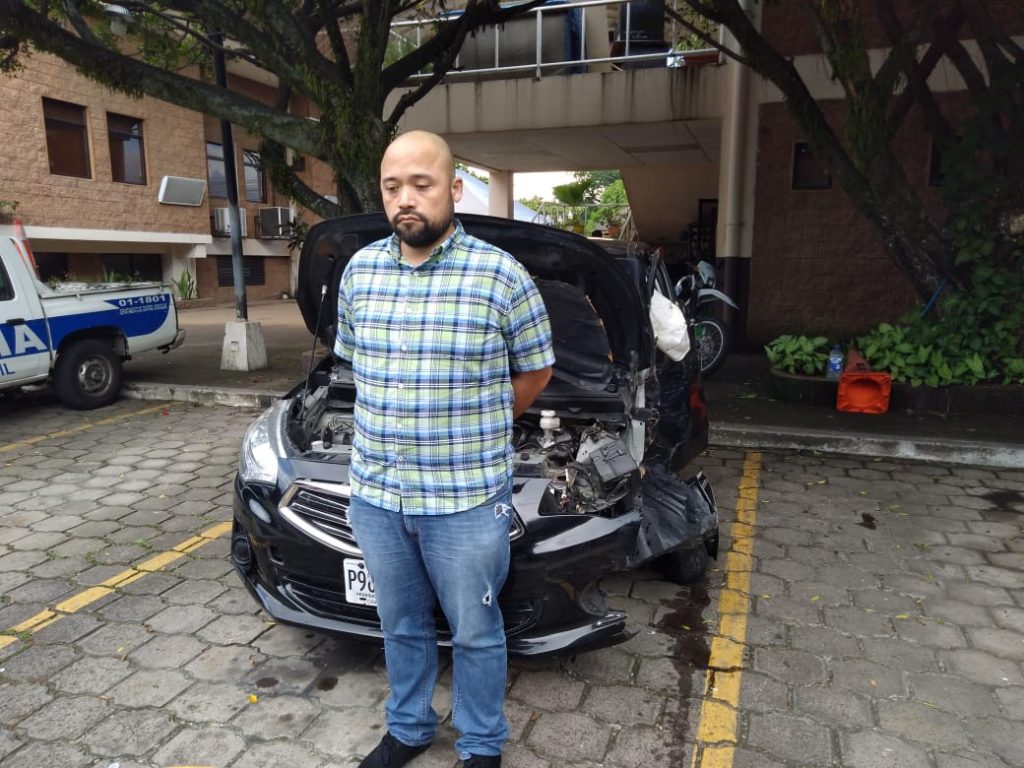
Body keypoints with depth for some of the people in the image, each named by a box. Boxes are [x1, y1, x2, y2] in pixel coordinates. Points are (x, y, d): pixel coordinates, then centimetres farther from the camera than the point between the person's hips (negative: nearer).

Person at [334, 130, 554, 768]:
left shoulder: (503, 276, -10)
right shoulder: (359, 272, 3)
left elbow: (537, 369, 1)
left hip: (467, 499, -4)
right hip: (375, 492, 4)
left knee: (475, 632, 15)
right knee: (402, 625, 22)